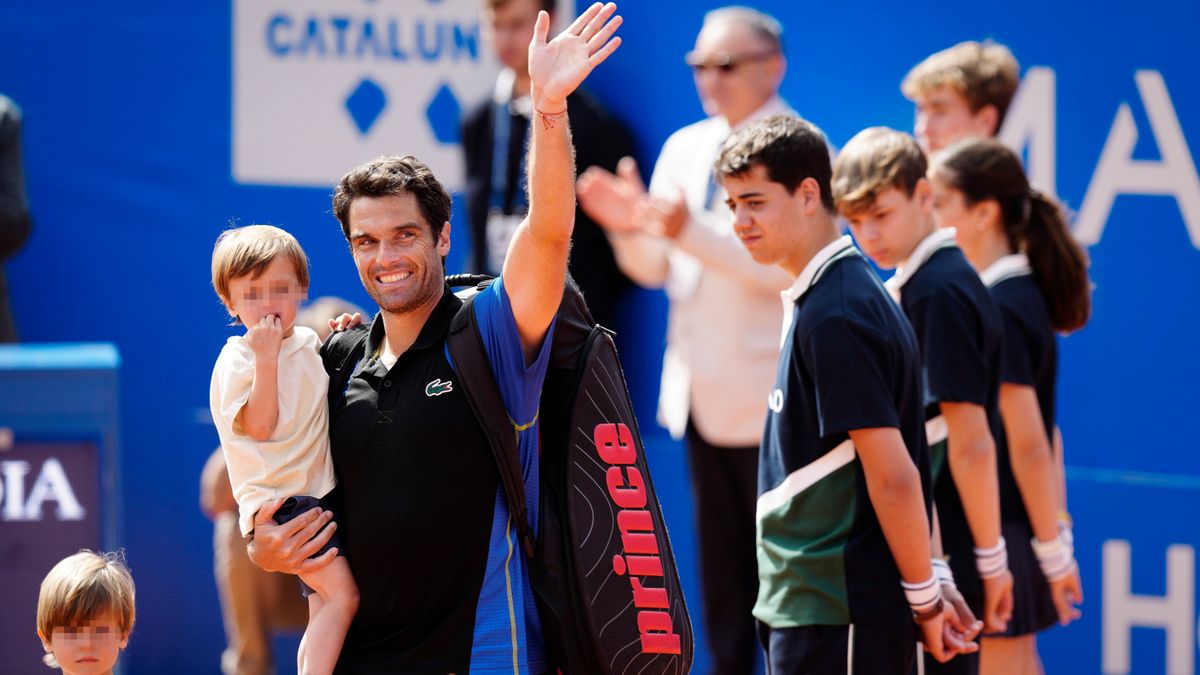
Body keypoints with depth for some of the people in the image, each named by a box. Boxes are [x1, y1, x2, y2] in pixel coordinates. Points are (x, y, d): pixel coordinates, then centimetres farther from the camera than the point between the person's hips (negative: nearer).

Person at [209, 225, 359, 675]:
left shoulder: (308, 342, 11)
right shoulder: (237, 360, -10)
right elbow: (259, 424, -21)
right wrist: (265, 356, -23)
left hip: (318, 492, 8)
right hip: (276, 498, -8)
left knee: (324, 609, 12)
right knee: (341, 593, -22)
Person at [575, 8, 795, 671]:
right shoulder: (685, 148, 11)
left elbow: (790, 265, -23)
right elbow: (654, 268, 12)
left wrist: (693, 233, -31)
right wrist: (629, 229, -9)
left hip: (769, 399, -7)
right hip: (703, 390, 7)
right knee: (720, 567, 13)